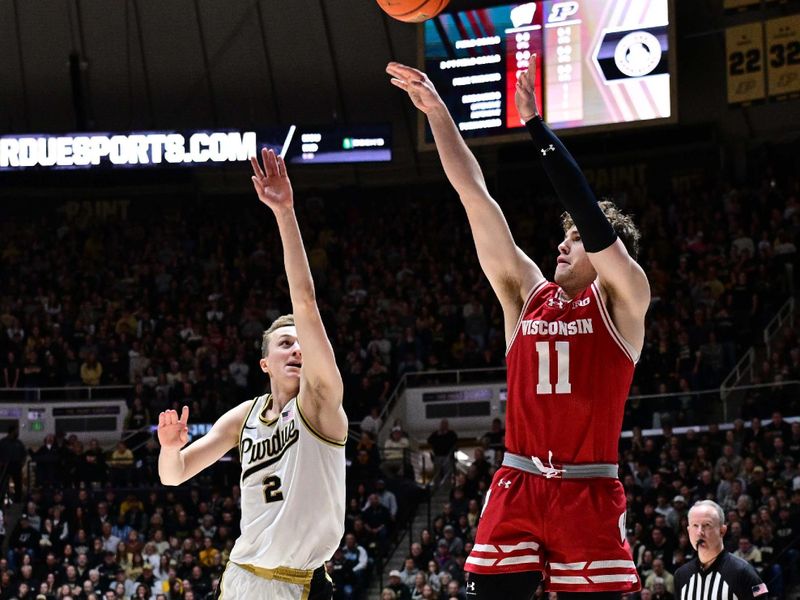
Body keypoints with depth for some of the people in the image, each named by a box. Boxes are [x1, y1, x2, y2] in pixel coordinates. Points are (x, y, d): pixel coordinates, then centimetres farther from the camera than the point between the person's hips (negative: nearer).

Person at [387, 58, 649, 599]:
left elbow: (593, 218, -14)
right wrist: (437, 112, 6)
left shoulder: (623, 301, 1)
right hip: (518, 488, 4)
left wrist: (535, 123, -16)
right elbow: (475, 195, 9)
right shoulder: (527, 294, 13)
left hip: (590, 495, -4)